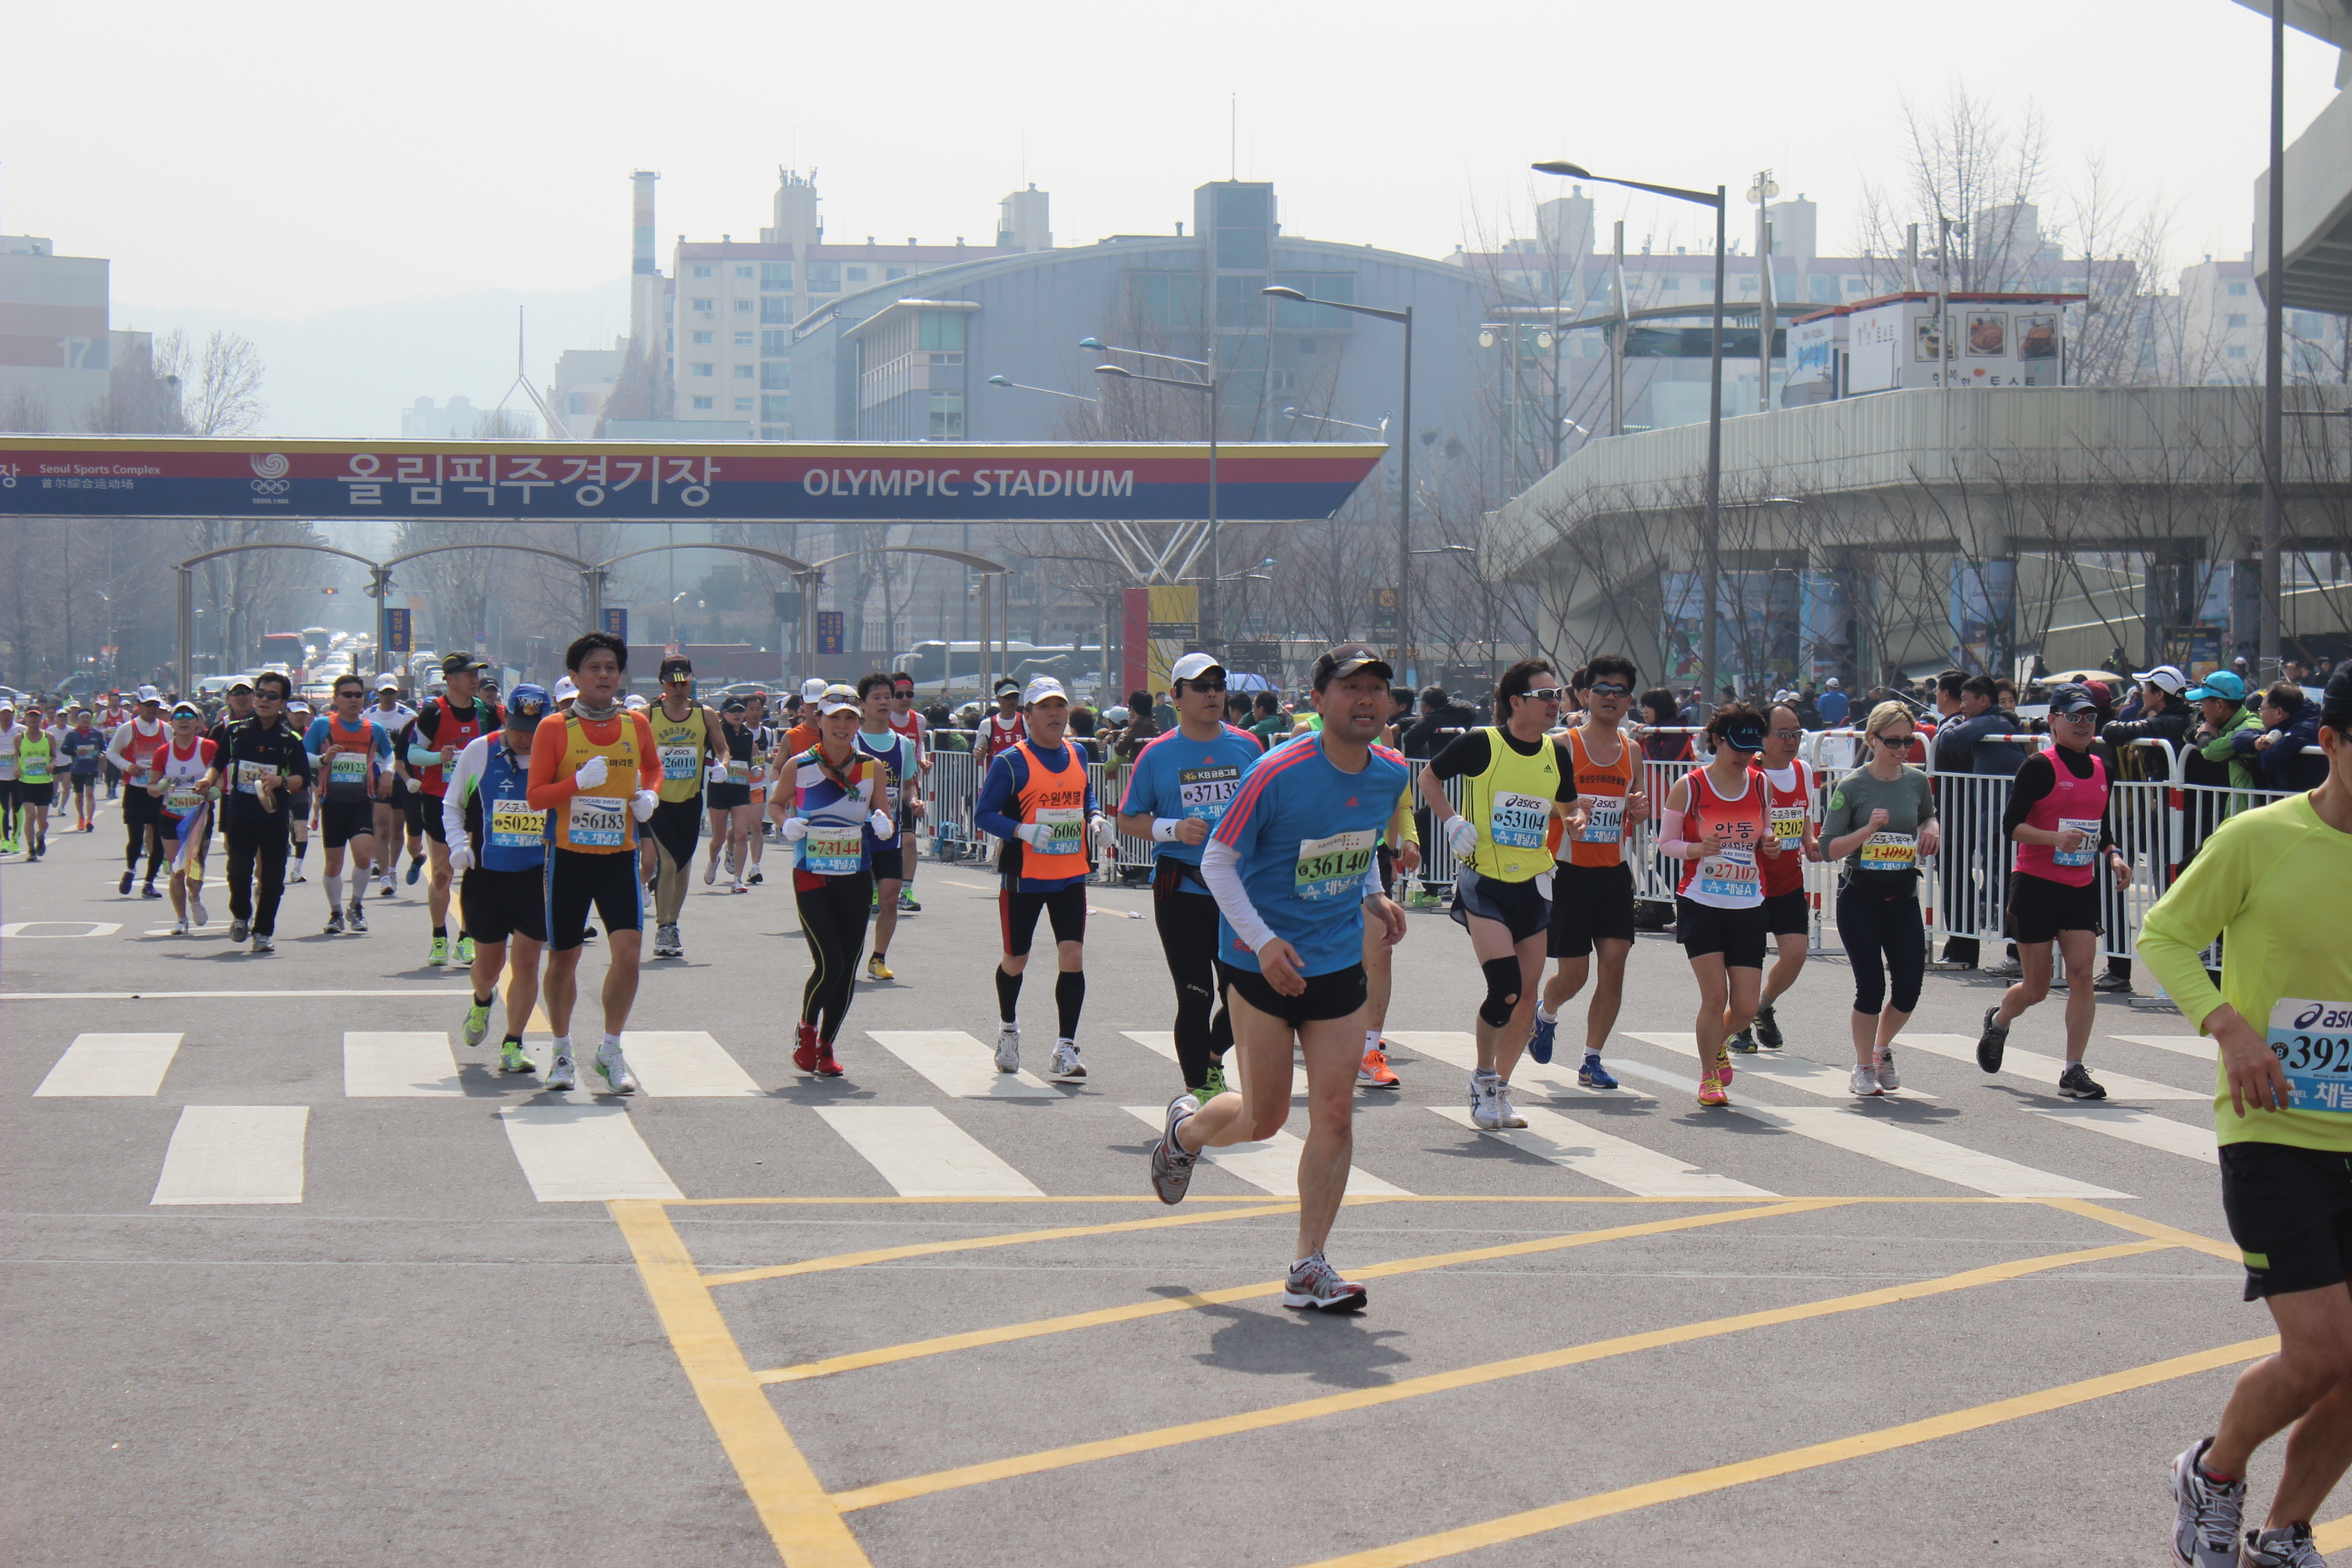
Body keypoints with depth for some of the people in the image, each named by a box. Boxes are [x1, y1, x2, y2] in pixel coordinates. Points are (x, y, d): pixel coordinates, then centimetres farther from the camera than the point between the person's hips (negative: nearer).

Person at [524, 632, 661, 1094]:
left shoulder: (636, 725, 4)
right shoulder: (554, 729, -5)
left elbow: (653, 766, 25)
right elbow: (536, 797, -6)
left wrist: (649, 794, 4)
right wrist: (579, 782, -21)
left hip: (620, 856, 2)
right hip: (568, 856, -2)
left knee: (629, 949, -13)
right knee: (563, 959, 8)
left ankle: (610, 1051, 2)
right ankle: (561, 1052, 26)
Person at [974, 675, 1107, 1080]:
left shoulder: (1076, 756, 8)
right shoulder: (1011, 762, -9)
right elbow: (983, 813, -9)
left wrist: (1094, 818, 3)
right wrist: (1023, 830, -24)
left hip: (1070, 876, 3)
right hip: (1023, 878, -3)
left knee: (1072, 956, -10)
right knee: (1016, 959, 10)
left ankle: (1065, 1047, -5)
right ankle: (1008, 1028, 38)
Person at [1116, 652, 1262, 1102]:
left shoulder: (1247, 747, 7)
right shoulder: (1158, 755, 2)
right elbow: (1128, 820, 6)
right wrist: (1173, 829, -10)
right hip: (1181, 889, -2)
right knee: (1195, 995, -3)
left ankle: (1213, 1058, 31)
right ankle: (1198, 1089, 10)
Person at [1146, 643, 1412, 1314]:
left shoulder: (1392, 775, -1)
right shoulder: (1277, 774, -19)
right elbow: (1216, 861, -12)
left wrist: (1372, 895, 2)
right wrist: (1263, 940, -22)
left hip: (1339, 963, 5)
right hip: (1261, 960, -4)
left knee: (1334, 1112, -3)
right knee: (1265, 1116, 4)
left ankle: (1308, 1269, 5)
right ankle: (1185, 1128, 39)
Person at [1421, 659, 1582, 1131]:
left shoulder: (1558, 755, 5)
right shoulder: (1481, 744, -9)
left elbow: (1565, 810, 21)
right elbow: (1428, 776, 6)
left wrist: (1551, 860, 5)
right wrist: (1452, 822, -8)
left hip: (1533, 887, 5)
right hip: (1484, 883, -5)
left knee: (1526, 996, 5)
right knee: (1504, 990, -17)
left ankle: (1500, 1090, 21)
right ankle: (1483, 1079, 4)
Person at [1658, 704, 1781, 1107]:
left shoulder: (1759, 786, 7)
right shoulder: (1688, 787, -4)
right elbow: (1665, 842, 1)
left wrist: (1769, 845, -3)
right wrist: (1697, 848, -19)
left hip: (1748, 907, 4)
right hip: (1700, 904, -4)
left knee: (1746, 1007, 0)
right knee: (1715, 995, -12)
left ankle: (1717, 1043, 35)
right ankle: (1708, 1076, 10)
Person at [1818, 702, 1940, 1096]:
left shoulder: (1917, 782, 3)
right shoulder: (1852, 786, -8)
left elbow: (1930, 816, 24)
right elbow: (1828, 849, -10)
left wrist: (1931, 829, 1)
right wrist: (1868, 829, -24)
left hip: (1903, 897, 4)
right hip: (1859, 897, -4)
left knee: (1909, 987, -1)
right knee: (1871, 986, -5)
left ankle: (1882, 1048, 29)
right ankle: (1863, 1067, 15)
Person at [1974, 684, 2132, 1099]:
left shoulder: (2100, 769, 10)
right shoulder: (2040, 767, -10)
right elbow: (2010, 825, -15)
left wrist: (2113, 855, 2)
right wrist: (2056, 838, -29)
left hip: (2082, 889, 5)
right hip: (2035, 885, -5)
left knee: (2081, 973, -9)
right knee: (2036, 987, 3)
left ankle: (2074, 1071, -5)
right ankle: (1998, 1021, 36)